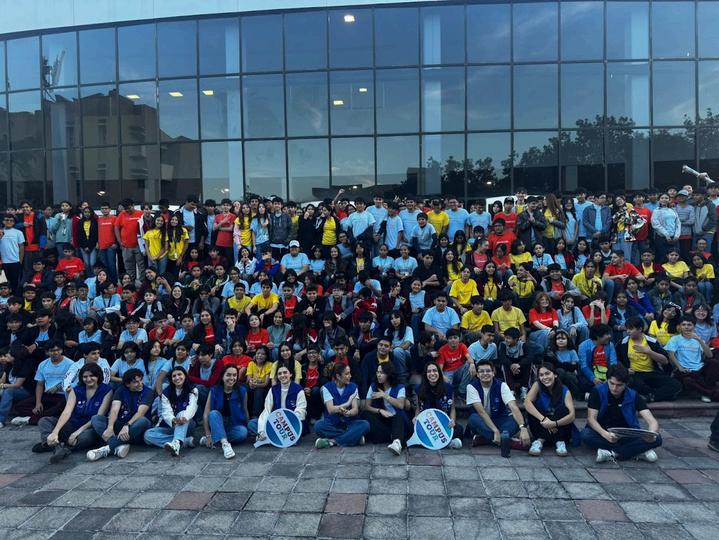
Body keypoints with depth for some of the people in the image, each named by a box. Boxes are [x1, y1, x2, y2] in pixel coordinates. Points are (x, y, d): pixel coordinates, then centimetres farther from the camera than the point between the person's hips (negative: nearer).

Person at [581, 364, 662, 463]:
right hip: (603, 432, -1)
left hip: (628, 435, 1)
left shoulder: (633, 396, -7)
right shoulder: (597, 391, -11)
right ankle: (638, 451, -26)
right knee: (586, 435, -35)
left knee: (657, 439, -24)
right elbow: (591, 418, -16)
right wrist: (606, 434, -36)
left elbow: (652, 421, -13)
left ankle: (612, 453, -27)